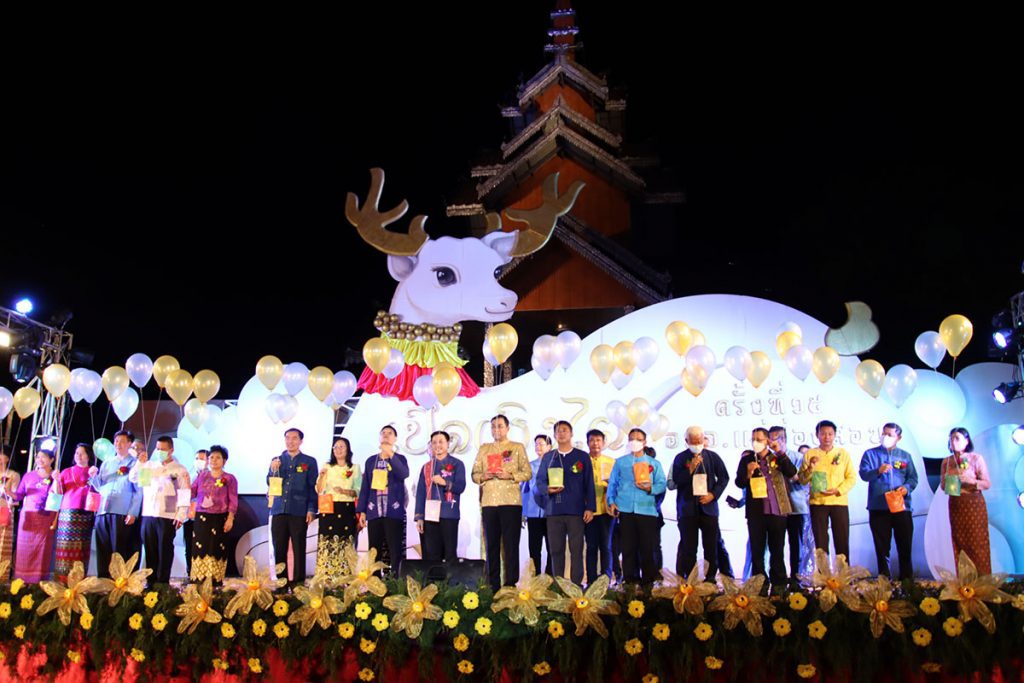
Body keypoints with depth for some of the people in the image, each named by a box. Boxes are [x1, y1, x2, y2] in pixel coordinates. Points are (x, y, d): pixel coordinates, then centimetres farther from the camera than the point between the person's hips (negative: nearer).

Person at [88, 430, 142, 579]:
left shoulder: (134, 463, 5)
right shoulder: (107, 463, 20)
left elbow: (138, 491, -1)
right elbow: (100, 487, 19)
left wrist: (133, 512, -11)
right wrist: (94, 476, -1)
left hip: (122, 513, -5)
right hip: (102, 511, 5)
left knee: (119, 551, -6)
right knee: (103, 550, 4)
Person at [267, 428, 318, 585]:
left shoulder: (309, 462, 6)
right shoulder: (277, 460, 15)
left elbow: (313, 488, 3)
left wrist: (311, 510, -6)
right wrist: (273, 470, -8)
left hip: (299, 511, -3)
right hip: (279, 510, 3)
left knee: (299, 549, 0)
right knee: (279, 549, 4)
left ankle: (298, 582, 6)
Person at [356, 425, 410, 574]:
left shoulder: (400, 459, 6)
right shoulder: (371, 460, 14)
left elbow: (404, 474, -16)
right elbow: (365, 487, 13)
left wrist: (391, 454, -22)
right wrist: (361, 511, 6)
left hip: (394, 512, -3)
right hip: (374, 512, 3)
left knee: (395, 551, -5)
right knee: (374, 552, 6)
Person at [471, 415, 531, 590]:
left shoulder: (518, 447, 8)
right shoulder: (484, 449, 16)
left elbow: (527, 473, 2)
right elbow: (474, 474, 14)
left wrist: (510, 475, -13)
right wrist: (483, 476, -8)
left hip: (511, 502, -3)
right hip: (489, 502, 3)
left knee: (511, 545, -3)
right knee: (491, 545, 5)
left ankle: (511, 585, 1)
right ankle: (493, 585, 10)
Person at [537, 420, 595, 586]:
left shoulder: (582, 457, 7)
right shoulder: (548, 457, 13)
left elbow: (589, 484, 5)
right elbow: (539, 480, 10)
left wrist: (590, 508, -2)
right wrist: (548, 489, -12)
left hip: (575, 510, -2)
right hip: (553, 510, 2)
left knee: (576, 549, -2)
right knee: (556, 549, 4)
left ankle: (576, 584, 2)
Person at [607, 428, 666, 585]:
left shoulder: (654, 463, 12)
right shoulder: (620, 462, 13)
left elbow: (662, 484, 5)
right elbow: (612, 483, 11)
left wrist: (650, 488, -14)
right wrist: (611, 501, -1)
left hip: (647, 509, 0)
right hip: (625, 509, 0)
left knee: (648, 546, -2)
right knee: (628, 546, 3)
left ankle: (648, 580, 6)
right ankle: (630, 579, 9)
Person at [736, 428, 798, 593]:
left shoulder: (777, 458, 7)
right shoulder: (747, 459, 6)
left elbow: (792, 473, -8)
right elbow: (739, 483, 1)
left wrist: (780, 452, -13)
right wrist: (748, 473, -18)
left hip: (777, 510, 0)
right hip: (756, 511, 0)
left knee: (777, 550, 7)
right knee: (756, 550, 3)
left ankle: (778, 584, 14)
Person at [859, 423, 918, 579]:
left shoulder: (905, 456, 14)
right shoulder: (870, 454, 8)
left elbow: (913, 478, 8)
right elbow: (863, 474, -4)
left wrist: (907, 487, -12)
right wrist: (878, 471, -23)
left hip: (901, 506, 1)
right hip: (878, 508, -1)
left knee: (905, 547, 2)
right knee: (882, 548, 4)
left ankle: (907, 581, 10)